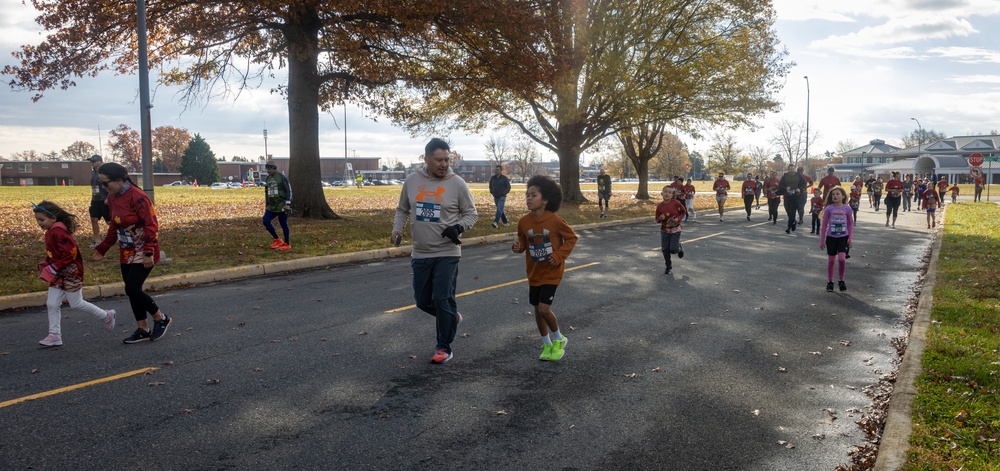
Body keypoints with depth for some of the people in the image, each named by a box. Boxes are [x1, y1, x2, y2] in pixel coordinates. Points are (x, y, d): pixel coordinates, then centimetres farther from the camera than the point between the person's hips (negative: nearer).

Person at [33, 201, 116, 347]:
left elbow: (70, 253, -26)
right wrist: (45, 265, 4)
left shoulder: (59, 231, -21)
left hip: (70, 274, -9)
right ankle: (54, 336, 11)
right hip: (58, 276, 9)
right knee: (51, 304, 5)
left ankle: (106, 316, 20)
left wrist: (53, 268, -24)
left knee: (77, 304, 3)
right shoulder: (50, 232, 10)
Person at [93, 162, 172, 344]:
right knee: (132, 290, 9)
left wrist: (148, 252, -26)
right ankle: (143, 330, 20)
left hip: (143, 253, -8)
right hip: (126, 253, 8)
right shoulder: (112, 198, 6)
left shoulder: (137, 197, -20)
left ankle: (161, 319, 7)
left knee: (132, 289, -13)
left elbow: (151, 225, -21)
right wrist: (102, 248, 19)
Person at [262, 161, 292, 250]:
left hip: (282, 205, -7)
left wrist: (287, 204, -17)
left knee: (283, 224, -2)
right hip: (272, 206, 7)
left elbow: (289, 190, -10)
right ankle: (277, 240, 11)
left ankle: (287, 244, 10)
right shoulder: (268, 178, 13)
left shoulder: (282, 177, -8)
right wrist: (266, 206, 19)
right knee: (265, 221, -2)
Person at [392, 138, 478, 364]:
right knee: (423, 301, 12)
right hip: (420, 254, 4)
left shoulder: (457, 183, -7)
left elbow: (471, 213, 0)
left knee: (442, 299, -8)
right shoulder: (411, 181, 3)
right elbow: (403, 210, 16)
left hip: (447, 254, -4)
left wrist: (459, 227, -19)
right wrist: (397, 229, -1)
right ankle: (452, 317, 40)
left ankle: (444, 347, 8)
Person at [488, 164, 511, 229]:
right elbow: (490, 186, 21)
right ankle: (505, 222, 24)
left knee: (499, 209, -18)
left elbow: (508, 187, -1)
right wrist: (492, 192, 6)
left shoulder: (504, 178, -6)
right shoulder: (492, 178, 7)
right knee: (500, 210, 12)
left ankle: (496, 223, -30)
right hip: (495, 197, 6)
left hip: (502, 197, -6)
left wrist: (503, 193, -9)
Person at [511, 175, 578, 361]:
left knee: (544, 308, -14)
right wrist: (518, 247, -13)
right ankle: (546, 344, 30)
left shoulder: (555, 221, -17)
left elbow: (571, 238, -6)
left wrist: (559, 255, -15)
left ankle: (558, 339, 13)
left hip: (551, 272, -5)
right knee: (538, 309, 11)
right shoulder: (524, 222, -6)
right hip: (534, 272, 5)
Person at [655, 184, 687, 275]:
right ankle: (669, 267, 21)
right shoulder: (659, 206, -5)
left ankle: (679, 248, 28)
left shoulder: (676, 203, -13)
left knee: (673, 249, -10)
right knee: (665, 250, 3)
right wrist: (660, 218, -19)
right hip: (664, 230, 3)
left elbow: (684, 211, 1)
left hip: (675, 230, -3)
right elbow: (657, 220, 4)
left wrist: (678, 218, -15)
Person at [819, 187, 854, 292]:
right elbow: (824, 225, 1)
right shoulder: (829, 209, -4)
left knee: (842, 259, -13)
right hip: (831, 237, 1)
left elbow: (851, 224, 6)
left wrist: (850, 238, -1)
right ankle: (830, 282, 20)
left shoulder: (847, 209, -3)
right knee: (831, 260, 6)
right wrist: (822, 240, 1)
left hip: (843, 237, -1)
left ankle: (841, 280, 7)